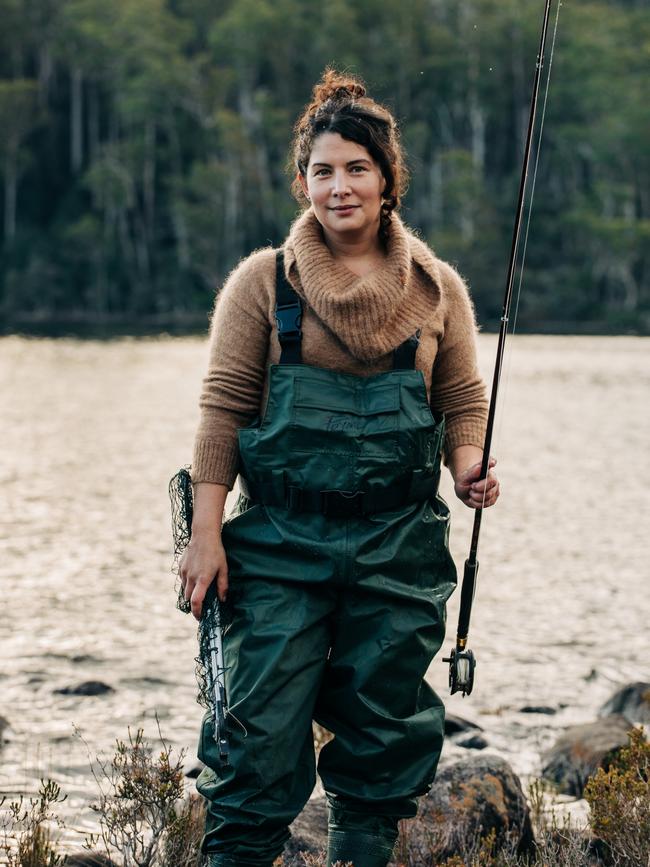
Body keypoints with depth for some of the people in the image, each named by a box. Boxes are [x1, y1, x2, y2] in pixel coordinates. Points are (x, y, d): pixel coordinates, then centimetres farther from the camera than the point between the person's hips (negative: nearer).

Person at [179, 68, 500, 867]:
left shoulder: (437, 290, 8)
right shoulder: (262, 282, 2)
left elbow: (464, 404, 13)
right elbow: (223, 407, 0)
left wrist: (469, 470, -8)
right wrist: (206, 532, -5)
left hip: (398, 547, 2)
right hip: (281, 541, -2)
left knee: (383, 737, 8)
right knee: (261, 737, -6)